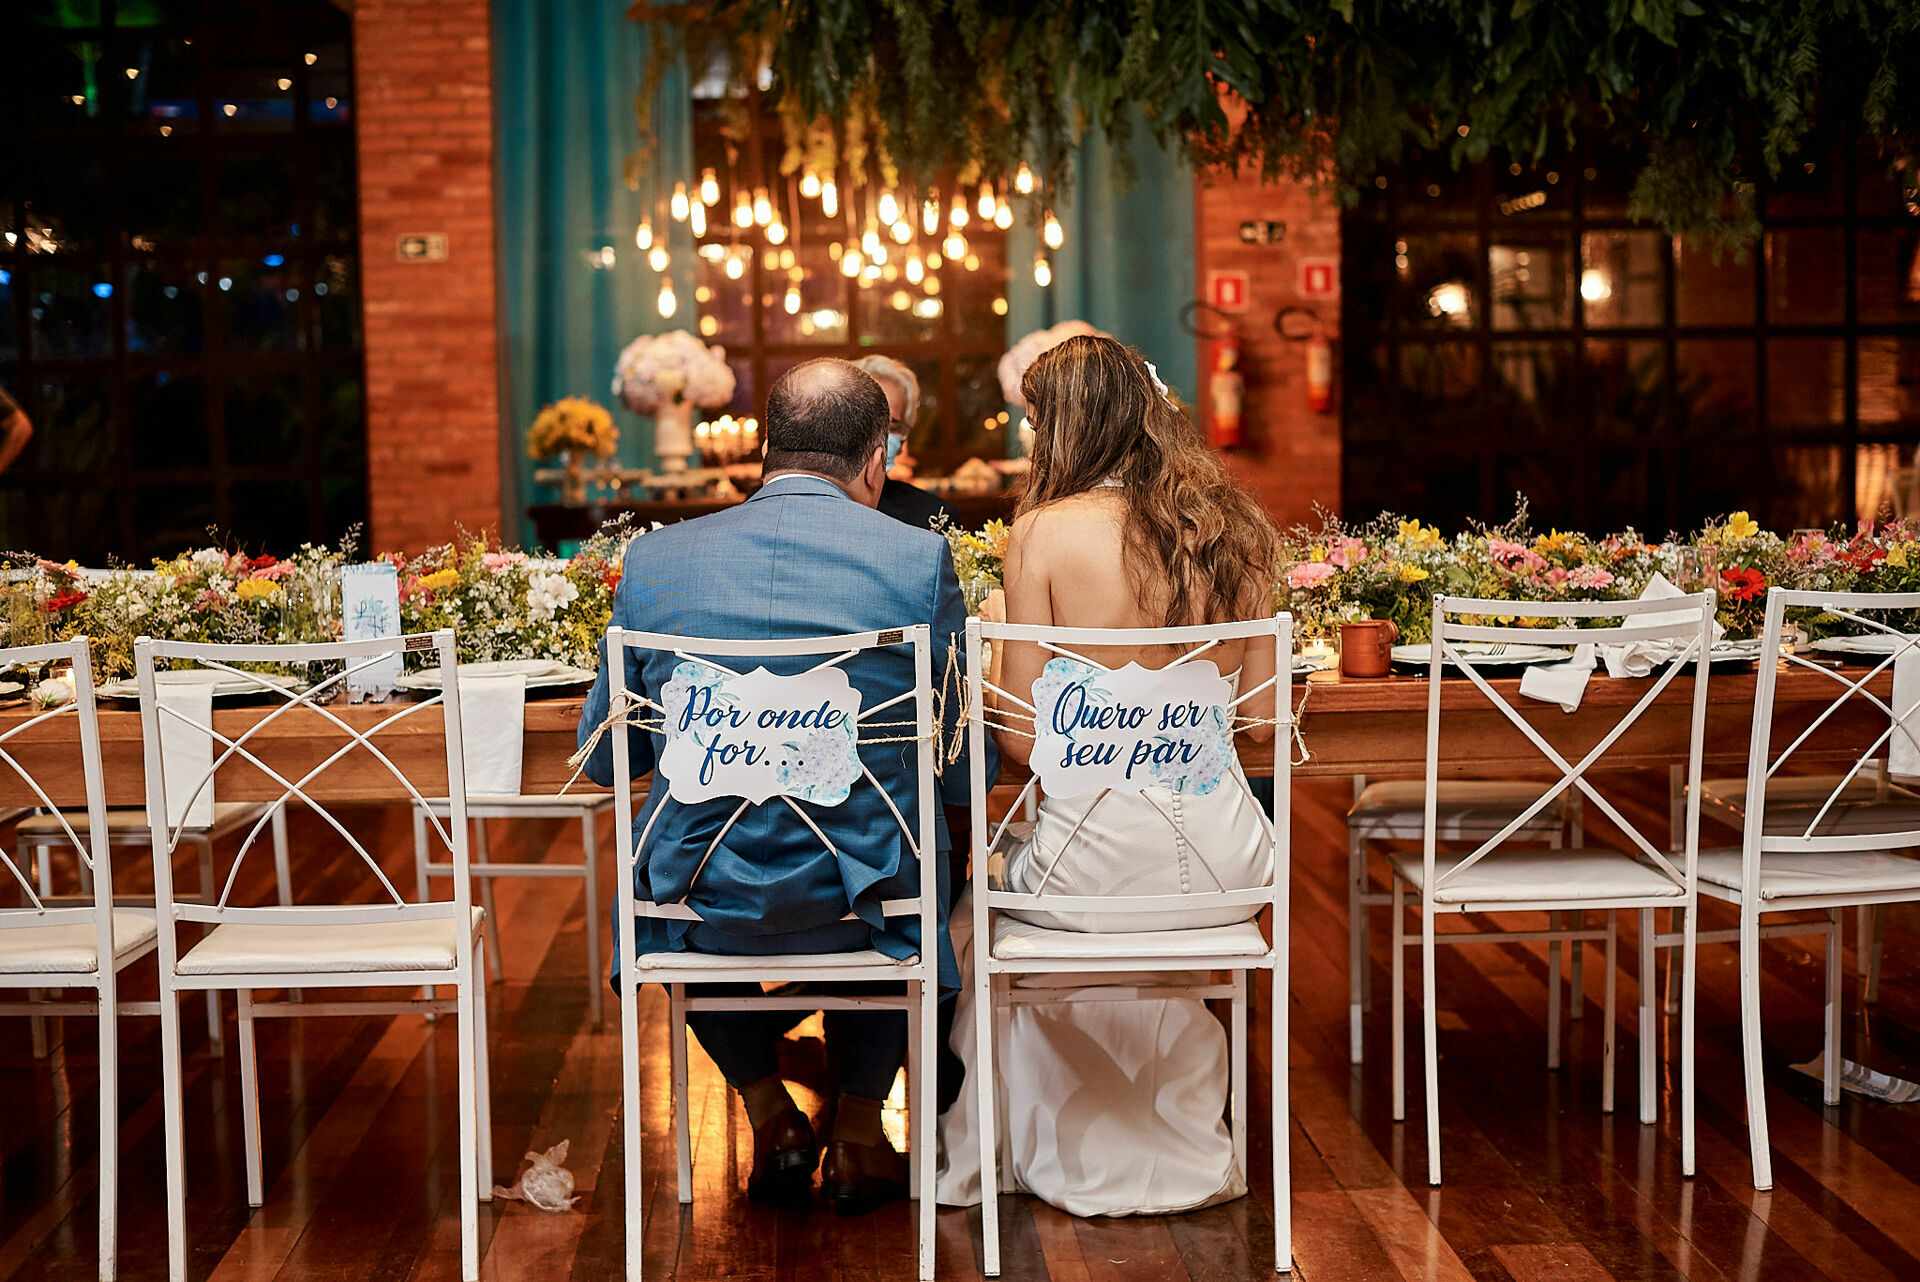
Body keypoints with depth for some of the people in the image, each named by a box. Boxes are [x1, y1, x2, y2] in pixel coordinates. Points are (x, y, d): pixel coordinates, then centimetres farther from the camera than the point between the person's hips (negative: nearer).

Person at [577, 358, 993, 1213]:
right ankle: (857, 1127, 36)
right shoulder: (919, 561, -9)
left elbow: (603, 758, 6)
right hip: (861, 904, 0)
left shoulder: (654, 562, -4)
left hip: (704, 896, 1)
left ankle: (769, 1110, 32)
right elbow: (963, 774, -1)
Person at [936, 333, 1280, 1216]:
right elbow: (1260, 716, 9)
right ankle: (1179, 1147, 49)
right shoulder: (1233, 531, 2)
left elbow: (1023, 741, -9)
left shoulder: (1046, 532, -10)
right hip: (1224, 864, 4)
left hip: (1098, 858, -4)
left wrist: (994, 632, 9)